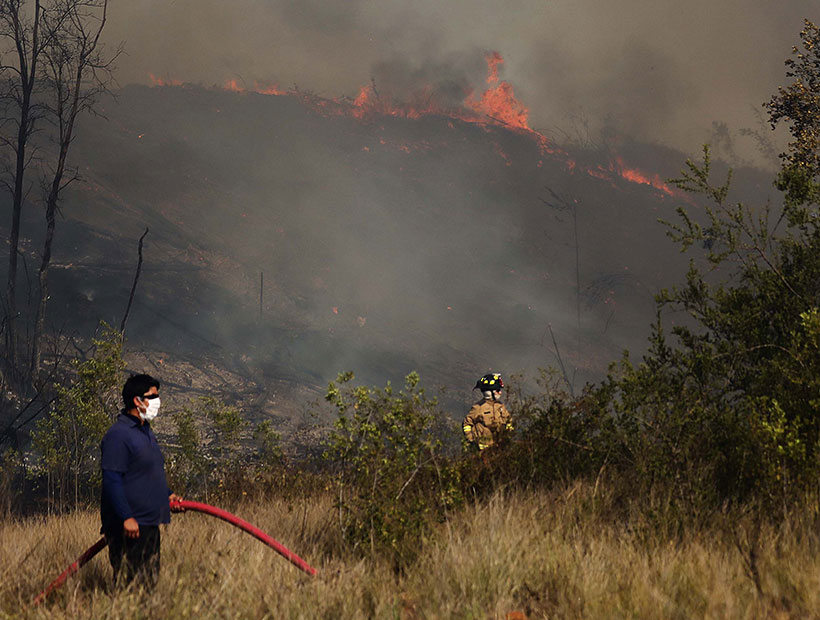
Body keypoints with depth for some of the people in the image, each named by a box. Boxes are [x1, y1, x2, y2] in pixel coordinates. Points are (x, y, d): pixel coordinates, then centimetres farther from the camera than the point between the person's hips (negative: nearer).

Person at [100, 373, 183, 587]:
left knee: (150, 581, 12)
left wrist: (167, 495, 16)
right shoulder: (118, 435, -14)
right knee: (129, 585, -10)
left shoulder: (146, 433, 18)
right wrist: (126, 517, -24)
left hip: (149, 524, 10)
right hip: (130, 526, -10)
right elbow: (112, 481, -19)